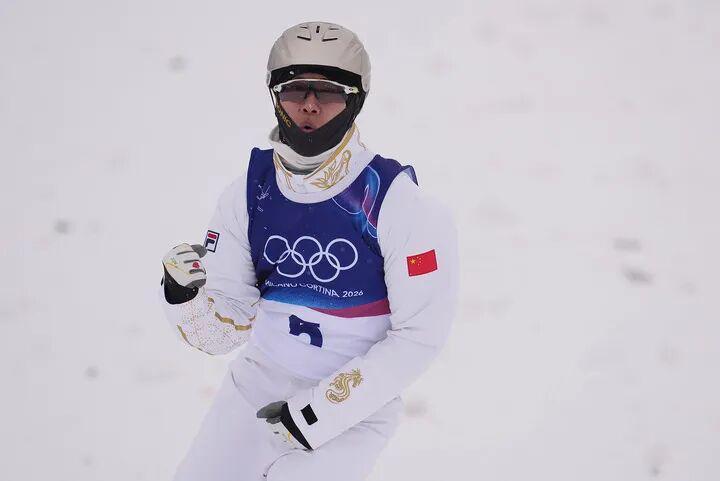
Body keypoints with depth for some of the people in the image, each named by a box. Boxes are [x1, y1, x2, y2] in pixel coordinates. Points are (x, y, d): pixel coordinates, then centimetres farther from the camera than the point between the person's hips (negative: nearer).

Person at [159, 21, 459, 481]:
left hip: (355, 406, -4)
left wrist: (320, 413, -17)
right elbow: (222, 330, 2)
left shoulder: (394, 199, -14)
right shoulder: (250, 194, -1)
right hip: (259, 384, 4)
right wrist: (182, 293, -21)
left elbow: (420, 334, -14)